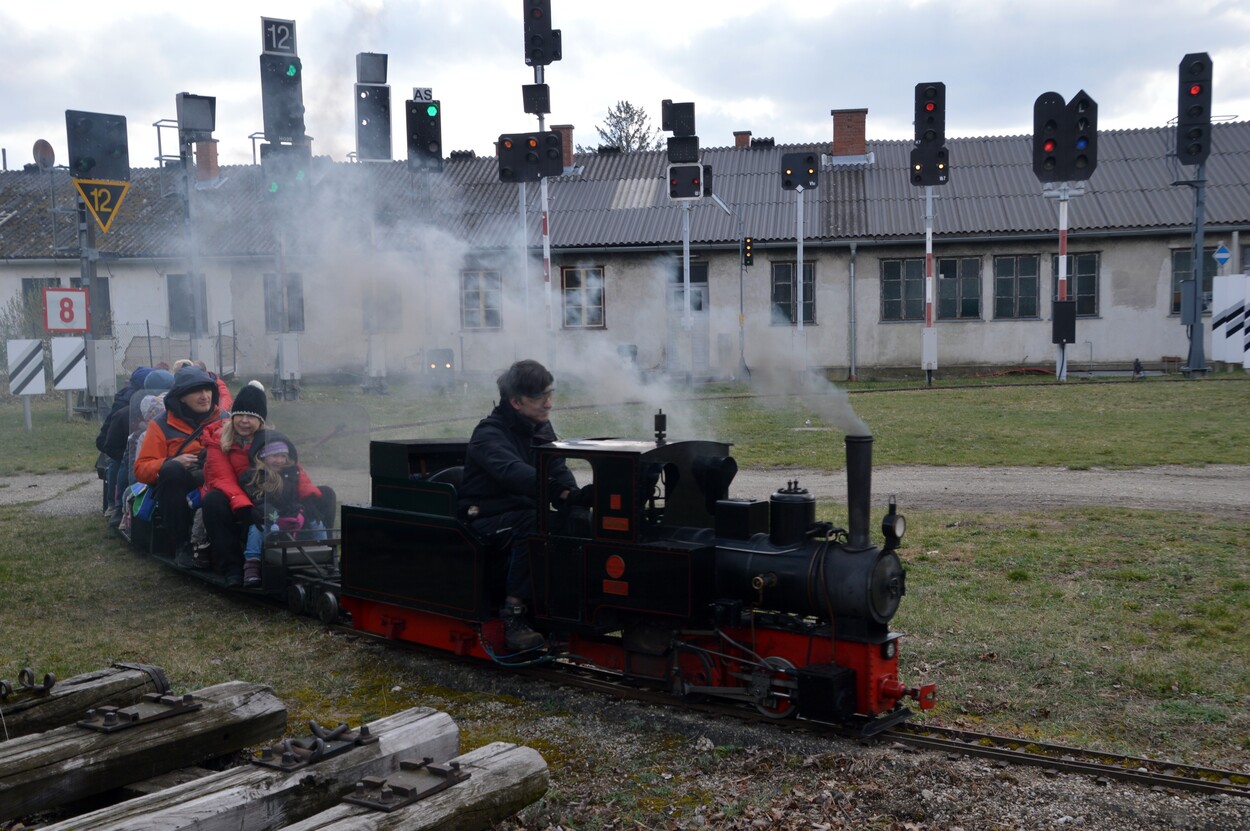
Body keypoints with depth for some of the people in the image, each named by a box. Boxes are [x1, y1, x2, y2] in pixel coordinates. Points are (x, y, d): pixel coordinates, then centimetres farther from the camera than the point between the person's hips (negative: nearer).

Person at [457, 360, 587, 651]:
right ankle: (512, 615, -31)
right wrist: (561, 493, -51)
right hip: (486, 517, -7)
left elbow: (557, 469, 2)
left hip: (526, 508, 7)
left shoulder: (541, 428, 11)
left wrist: (574, 494, -22)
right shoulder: (489, 435, -16)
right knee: (532, 523, -36)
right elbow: (513, 473, -36)